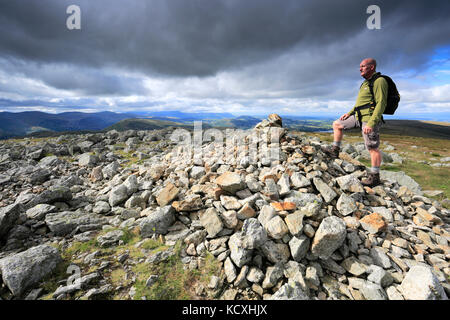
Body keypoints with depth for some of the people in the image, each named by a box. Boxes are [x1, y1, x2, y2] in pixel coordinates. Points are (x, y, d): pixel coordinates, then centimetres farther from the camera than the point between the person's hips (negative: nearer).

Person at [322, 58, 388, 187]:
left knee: (372, 148, -5)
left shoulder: (379, 81, -12)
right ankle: (335, 151, 18)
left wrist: (371, 123, -28)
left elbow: (381, 104, -20)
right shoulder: (366, 82, 18)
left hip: (370, 118, -9)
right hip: (359, 116, 10)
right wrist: (349, 113, 17)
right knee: (337, 124, 13)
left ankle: (374, 177, 3)